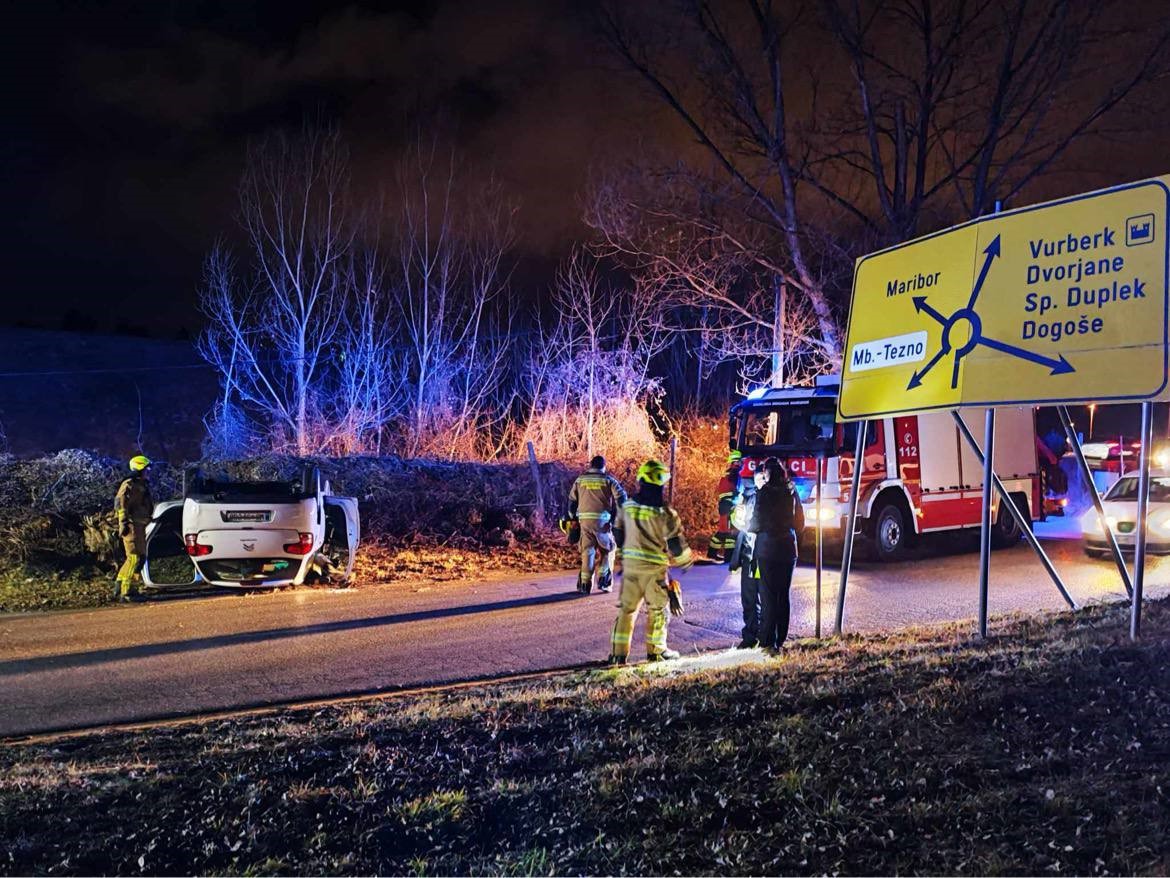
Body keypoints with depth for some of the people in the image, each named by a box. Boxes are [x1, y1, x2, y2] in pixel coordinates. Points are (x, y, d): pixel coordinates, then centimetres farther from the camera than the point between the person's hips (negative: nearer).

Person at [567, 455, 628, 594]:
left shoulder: (580, 479, 11)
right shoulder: (608, 480, 3)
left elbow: (572, 500, 14)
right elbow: (621, 497, -7)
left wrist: (573, 518, 23)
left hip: (585, 520, 2)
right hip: (602, 520, -2)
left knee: (587, 551, 9)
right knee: (606, 550, 12)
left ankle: (585, 583, 6)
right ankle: (603, 580, 4)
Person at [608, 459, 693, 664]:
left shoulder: (627, 506, -1)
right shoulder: (665, 513, -16)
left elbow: (618, 534, 9)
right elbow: (676, 543, -12)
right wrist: (686, 561, 7)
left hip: (630, 563, 4)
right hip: (655, 568, -4)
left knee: (627, 608, 11)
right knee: (657, 610, 13)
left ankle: (619, 652, 10)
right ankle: (656, 650, 20)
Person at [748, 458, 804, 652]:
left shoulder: (764, 492, -11)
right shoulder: (791, 492, 5)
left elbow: (756, 524, -11)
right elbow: (800, 523, 10)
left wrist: (747, 527, 10)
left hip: (768, 550, -5)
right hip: (788, 548, 5)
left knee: (768, 595, -1)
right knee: (783, 594, 12)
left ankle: (768, 641, -1)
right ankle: (781, 638, 17)